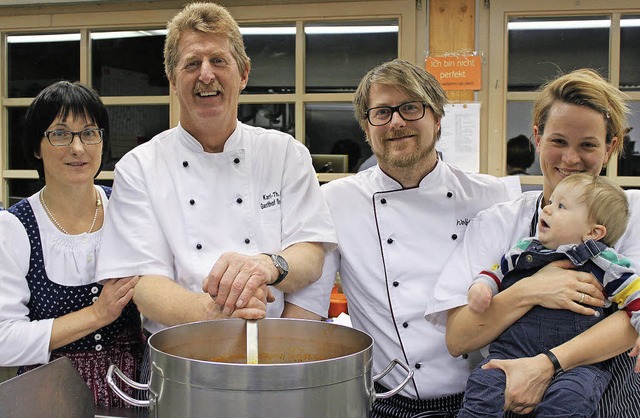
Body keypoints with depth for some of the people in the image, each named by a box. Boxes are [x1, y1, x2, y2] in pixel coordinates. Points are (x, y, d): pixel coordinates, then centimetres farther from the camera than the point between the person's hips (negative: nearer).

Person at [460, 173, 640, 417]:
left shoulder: (604, 262, 5)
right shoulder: (523, 251, 16)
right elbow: (494, 273, 26)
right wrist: (480, 287, 5)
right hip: (513, 349, 3)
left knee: (567, 397, -32)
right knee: (483, 384, -22)